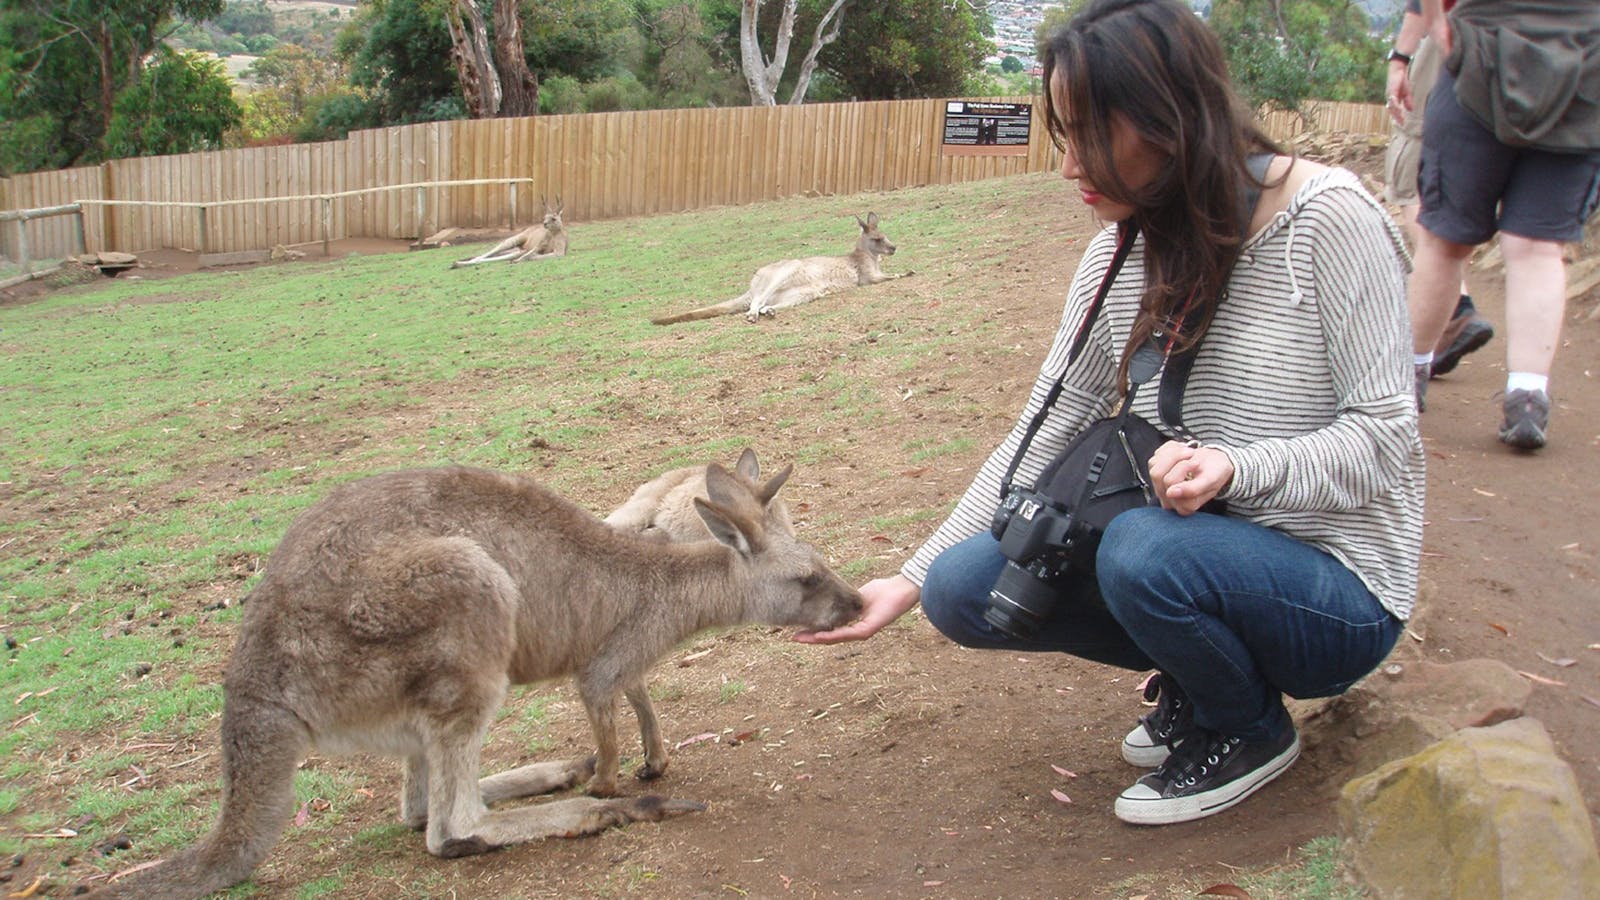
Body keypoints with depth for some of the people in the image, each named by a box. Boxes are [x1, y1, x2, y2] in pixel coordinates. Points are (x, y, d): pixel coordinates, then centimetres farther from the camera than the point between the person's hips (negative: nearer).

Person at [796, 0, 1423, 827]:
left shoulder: (1327, 219, -18)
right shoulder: (1120, 255, 0)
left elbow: (1386, 435, -16)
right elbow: (1043, 436, 2)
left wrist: (1236, 469, -35)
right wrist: (910, 581, -3)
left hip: (1336, 588, -5)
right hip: (1194, 552, 6)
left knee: (1147, 549, -35)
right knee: (964, 586, -10)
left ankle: (1251, 732, -1)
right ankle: (1199, 677, 11)